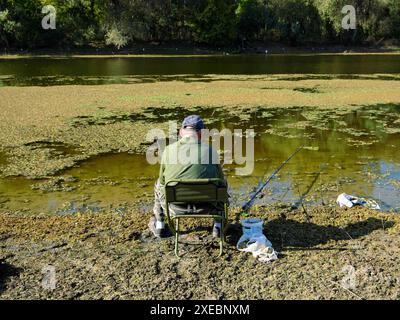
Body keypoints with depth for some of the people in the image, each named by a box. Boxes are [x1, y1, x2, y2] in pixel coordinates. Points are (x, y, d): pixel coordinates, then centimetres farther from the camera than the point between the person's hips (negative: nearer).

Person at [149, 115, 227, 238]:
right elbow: (220, 180, 6)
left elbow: (163, 180, 8)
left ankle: (159, 226, 44)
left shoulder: (169, 150, -3)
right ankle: (218, 226, 37)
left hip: (176, 208, 1)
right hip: (205, 207, 0)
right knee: (222, 185, 30)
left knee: (159, 185, 31)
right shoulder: (210, 150, -4)